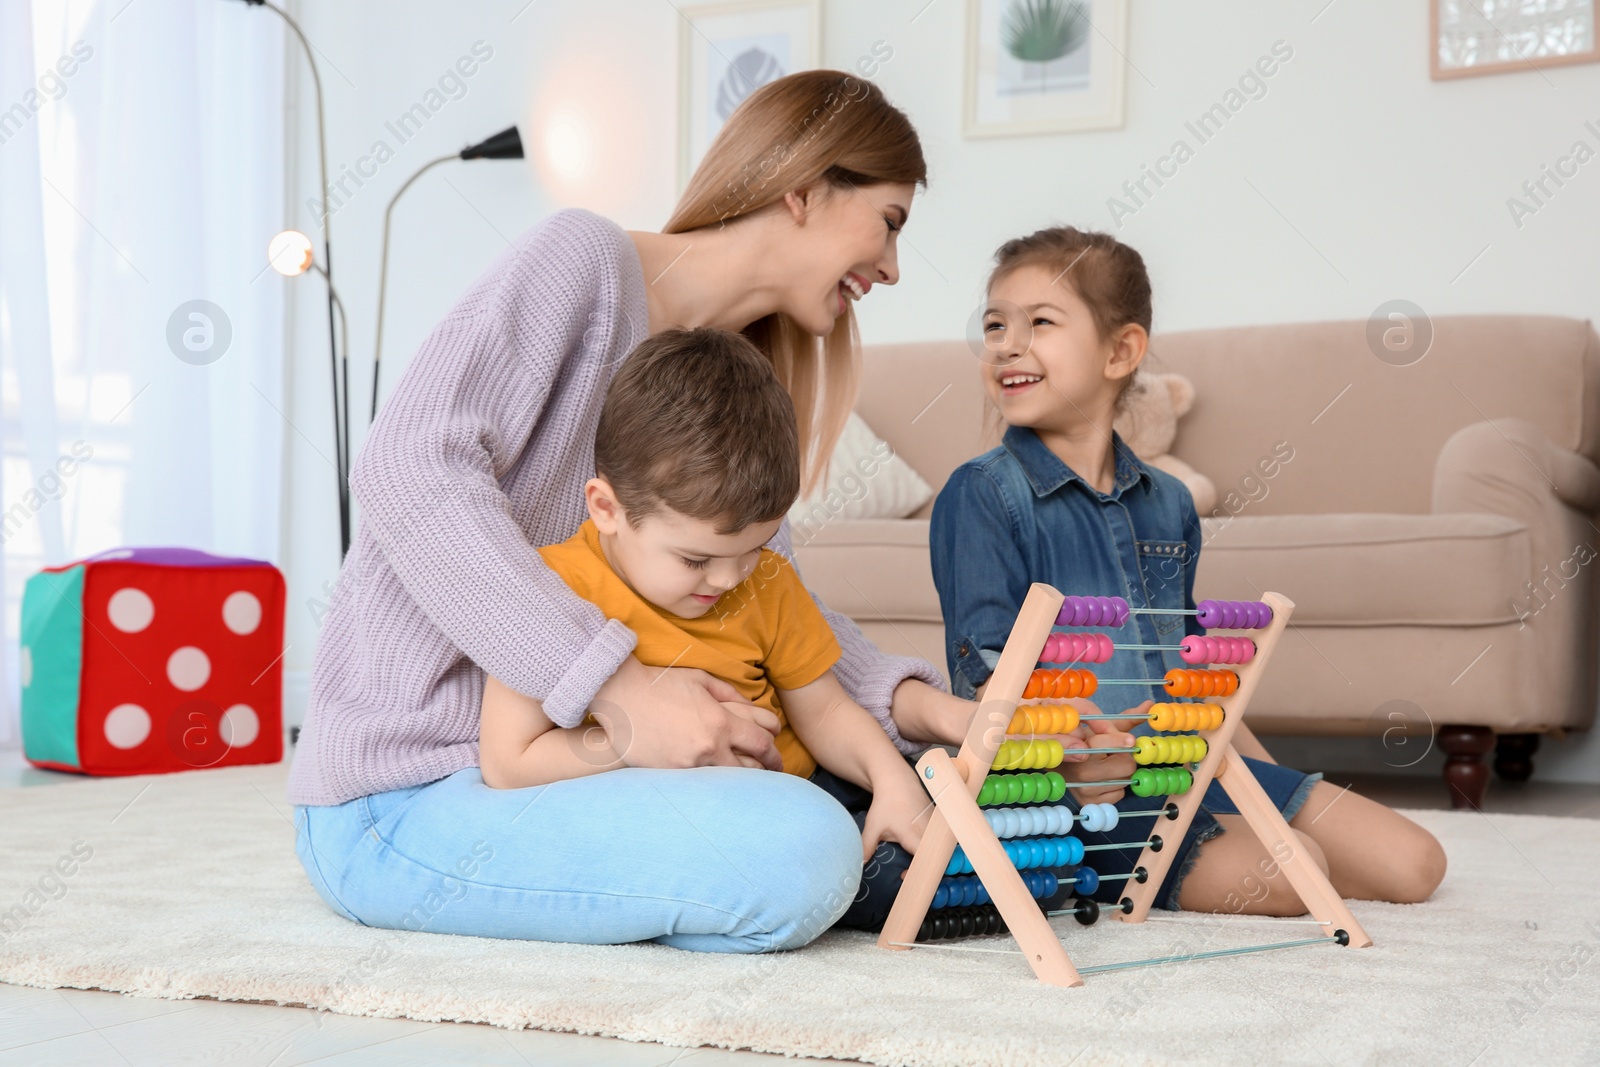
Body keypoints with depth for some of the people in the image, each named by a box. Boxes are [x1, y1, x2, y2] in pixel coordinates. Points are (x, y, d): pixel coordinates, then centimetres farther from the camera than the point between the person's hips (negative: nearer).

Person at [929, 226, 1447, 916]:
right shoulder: (981, 496, -7)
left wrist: (1270, 786, 18)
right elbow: (986, 671, -15)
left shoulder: (1168, 503, 14)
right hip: (1075, 785, -7)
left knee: (1413, 863, 3)